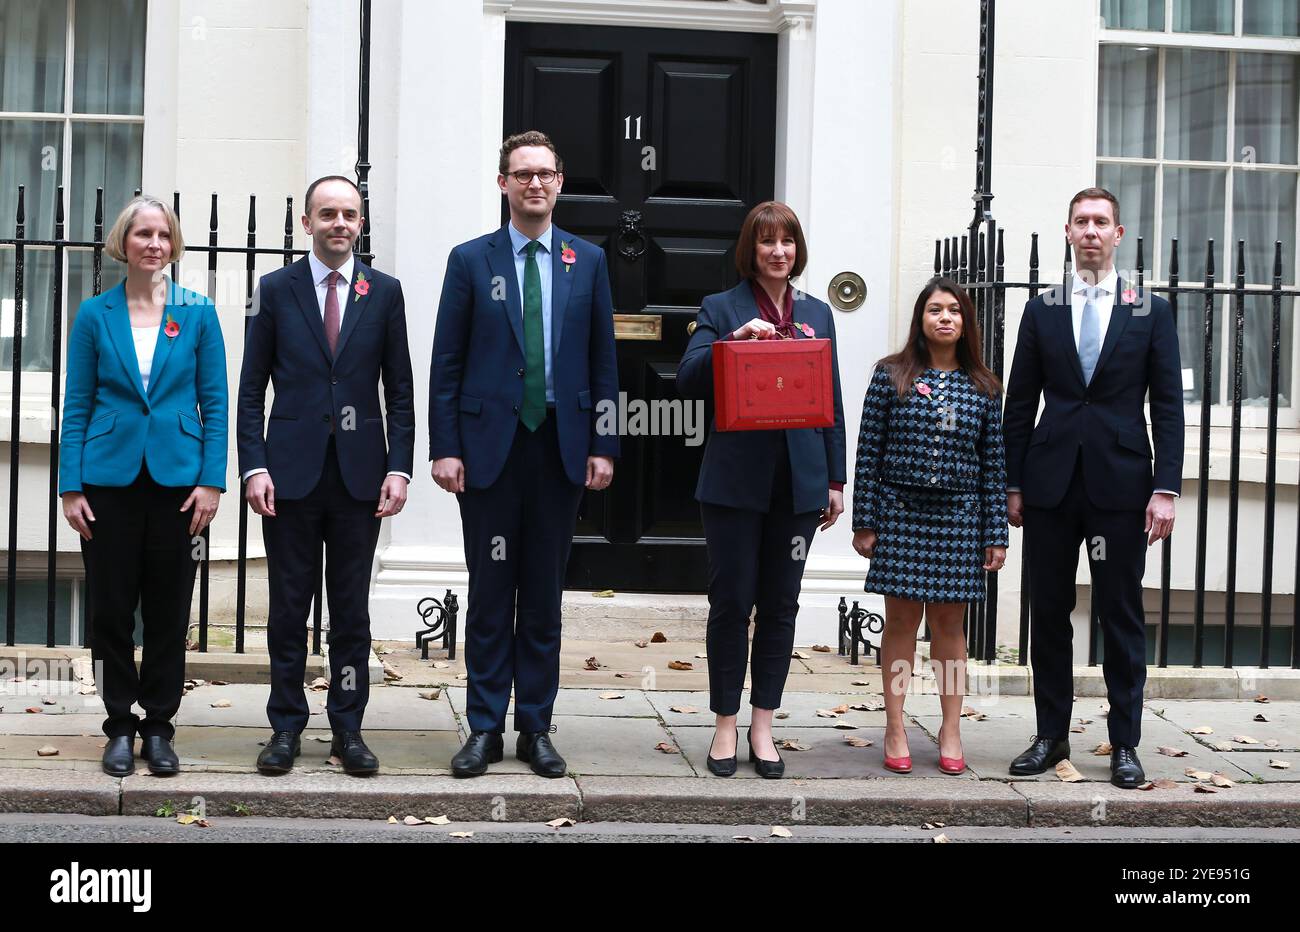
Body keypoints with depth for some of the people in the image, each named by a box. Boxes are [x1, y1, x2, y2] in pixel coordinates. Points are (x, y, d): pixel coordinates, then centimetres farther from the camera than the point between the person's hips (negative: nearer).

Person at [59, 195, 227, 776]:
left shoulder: (198, 313, 3)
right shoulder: (95, 315, 3)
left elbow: (214, 402, 3)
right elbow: (76, 405, 4)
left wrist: (212, 481, -5)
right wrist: (71, 486, -3)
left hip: (177, 478, 0)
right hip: (110, 480, 0)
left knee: (168, 612, 5)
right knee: (110, 609, 4)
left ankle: (158, 727, 17)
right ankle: (120, 726, 17)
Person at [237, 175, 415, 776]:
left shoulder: (384, 292, 7)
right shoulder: (276, 290, 4)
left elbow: (400, 390, 7)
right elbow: (251, 388, 4)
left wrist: (399, 468, -2)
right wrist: (253, 466, -6)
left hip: (359, 472, 1)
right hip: (292, 471, -1)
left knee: (352, 608, 6)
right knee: (288, 606, 5)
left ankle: (348, 730, 15)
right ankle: (286, 728, 15)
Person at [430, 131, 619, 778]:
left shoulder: (588, 262, 8)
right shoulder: (471, 260, 3)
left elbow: (603, 361, 8)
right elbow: (446, 363, 1)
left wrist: (603, 447, 1)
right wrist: (444, 448, -6)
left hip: (561, 447, 2)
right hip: (490, 446, -1)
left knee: (545, 595, 8)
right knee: (491, 593, 3)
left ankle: (535, 729, 16)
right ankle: (485, 729, 12)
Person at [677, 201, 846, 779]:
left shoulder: (817, 314, 12)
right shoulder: (721, 309, 3)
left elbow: (831, 400, 13)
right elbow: (687, 381, -9)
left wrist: (835, 480, 9)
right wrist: (735, 340, -22)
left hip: (798, 482, 3)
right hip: (736, 479, -3)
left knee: (780, 605, 7)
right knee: (732, 602, 2)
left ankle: (762, 728, 17)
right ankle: (726, 726, 14)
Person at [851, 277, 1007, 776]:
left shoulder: (984, 387, 6)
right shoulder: (891, 375, 1)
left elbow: (993, 463, 6)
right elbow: (868, 452, 0)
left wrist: (996, 535, 2)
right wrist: (864, 522, -4)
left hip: (958, 516, 1)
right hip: (900, 511, -1)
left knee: (949, 622, 7)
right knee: (901, 620, 3)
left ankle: (951, 730, 16)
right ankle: (895, 730, 11)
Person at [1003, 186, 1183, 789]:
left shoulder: (1151, 313, 5)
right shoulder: (1042, 311, 9)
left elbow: (1168, 406, 2)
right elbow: (1020, 403, 9)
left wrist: (1166, 488, -7)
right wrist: (1012, 485, 4)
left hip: (1120, 485, -1)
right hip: (1050, 484, 2)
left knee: (1122, 617, 2)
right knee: (1049, 614, 6)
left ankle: (1125, 744, 11)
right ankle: (1051, 736, 17)